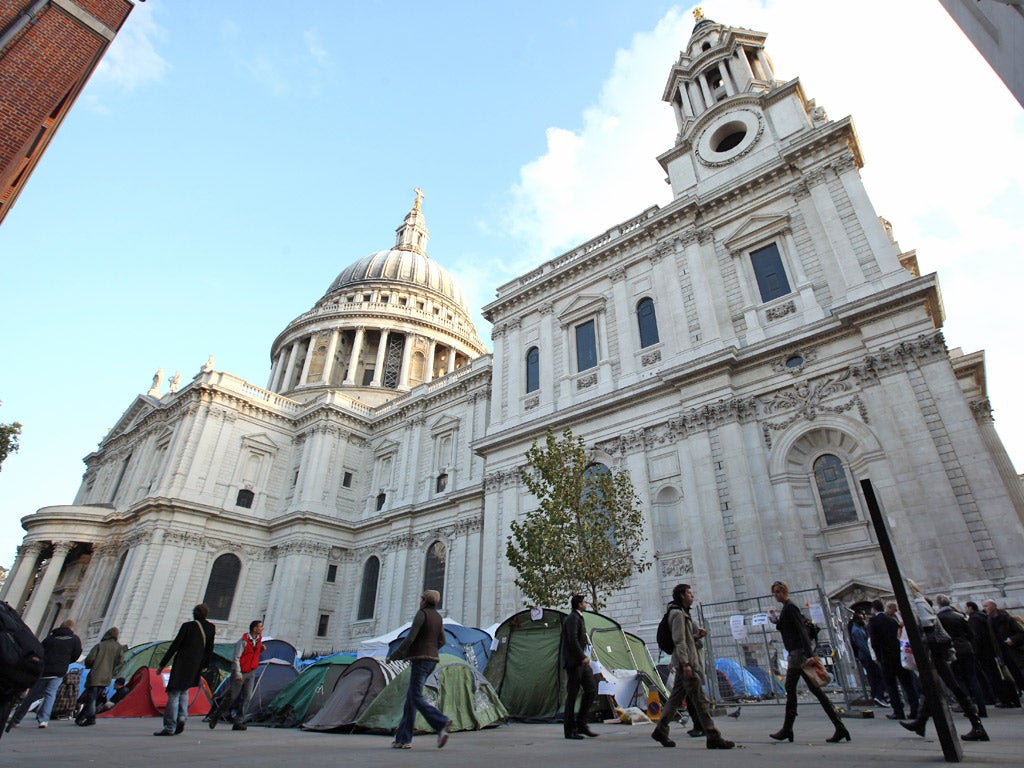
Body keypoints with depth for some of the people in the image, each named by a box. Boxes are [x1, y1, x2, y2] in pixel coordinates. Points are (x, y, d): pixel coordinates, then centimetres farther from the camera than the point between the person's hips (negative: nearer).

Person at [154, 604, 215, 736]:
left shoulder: (187, 626, -8)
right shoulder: (211, 628, 5)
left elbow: (174, 646, -7)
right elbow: (210, 649, 11)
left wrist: (162, 664, 0)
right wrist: (205, 665, 22)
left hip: (182, 663, -5)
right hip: (196, 665, 5)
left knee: (174, 694, 0)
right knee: (184, 691, 22)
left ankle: (169, 727, -2)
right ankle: (182, 717, 7)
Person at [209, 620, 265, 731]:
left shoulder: (259, 639, 2)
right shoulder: (244, 641, -19)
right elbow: (236, 658, -17)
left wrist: (261, 649, -3)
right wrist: (237, 673, -21)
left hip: (251, 673, 6)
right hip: (240, 673, -6)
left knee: (247, 696, -2)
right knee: (232, 696, 2)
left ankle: (238, 722, 3)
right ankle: (215, 717, 25)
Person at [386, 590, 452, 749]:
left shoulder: (422, 614, -11)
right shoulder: (438, 617, 13)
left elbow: (410, 638, -16)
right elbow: (441, 641, 17)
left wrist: (393, 655, -7)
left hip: (420, 660, -9)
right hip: (432, 659, 9)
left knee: (416, 698, -8)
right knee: (410, 696, 12)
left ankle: (442, 723, -22)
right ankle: (403, 738, 12)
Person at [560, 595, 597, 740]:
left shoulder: (579, 618, 19)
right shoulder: (573, 618, -12)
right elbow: (572, 640, -21)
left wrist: (584, 657, 15)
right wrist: (583, 657, -20)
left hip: (581, 662, 10)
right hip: (573, 662, -10)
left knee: (591, 690, 6)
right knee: (572, 694, -3)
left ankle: (581, 724, 12)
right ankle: (570, 730, 5)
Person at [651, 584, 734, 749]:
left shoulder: (683, 614, 21)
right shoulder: (678, 614, -12)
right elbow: (679, 640, -18)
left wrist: (698, 635, 5)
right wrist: (686, 664, -23)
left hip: (685, 663, 10)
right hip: (686, 663, -10)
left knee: (676, 699, 11)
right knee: (701, 700, -7)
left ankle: (660, 731, 15)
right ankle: (713, 737, -4)